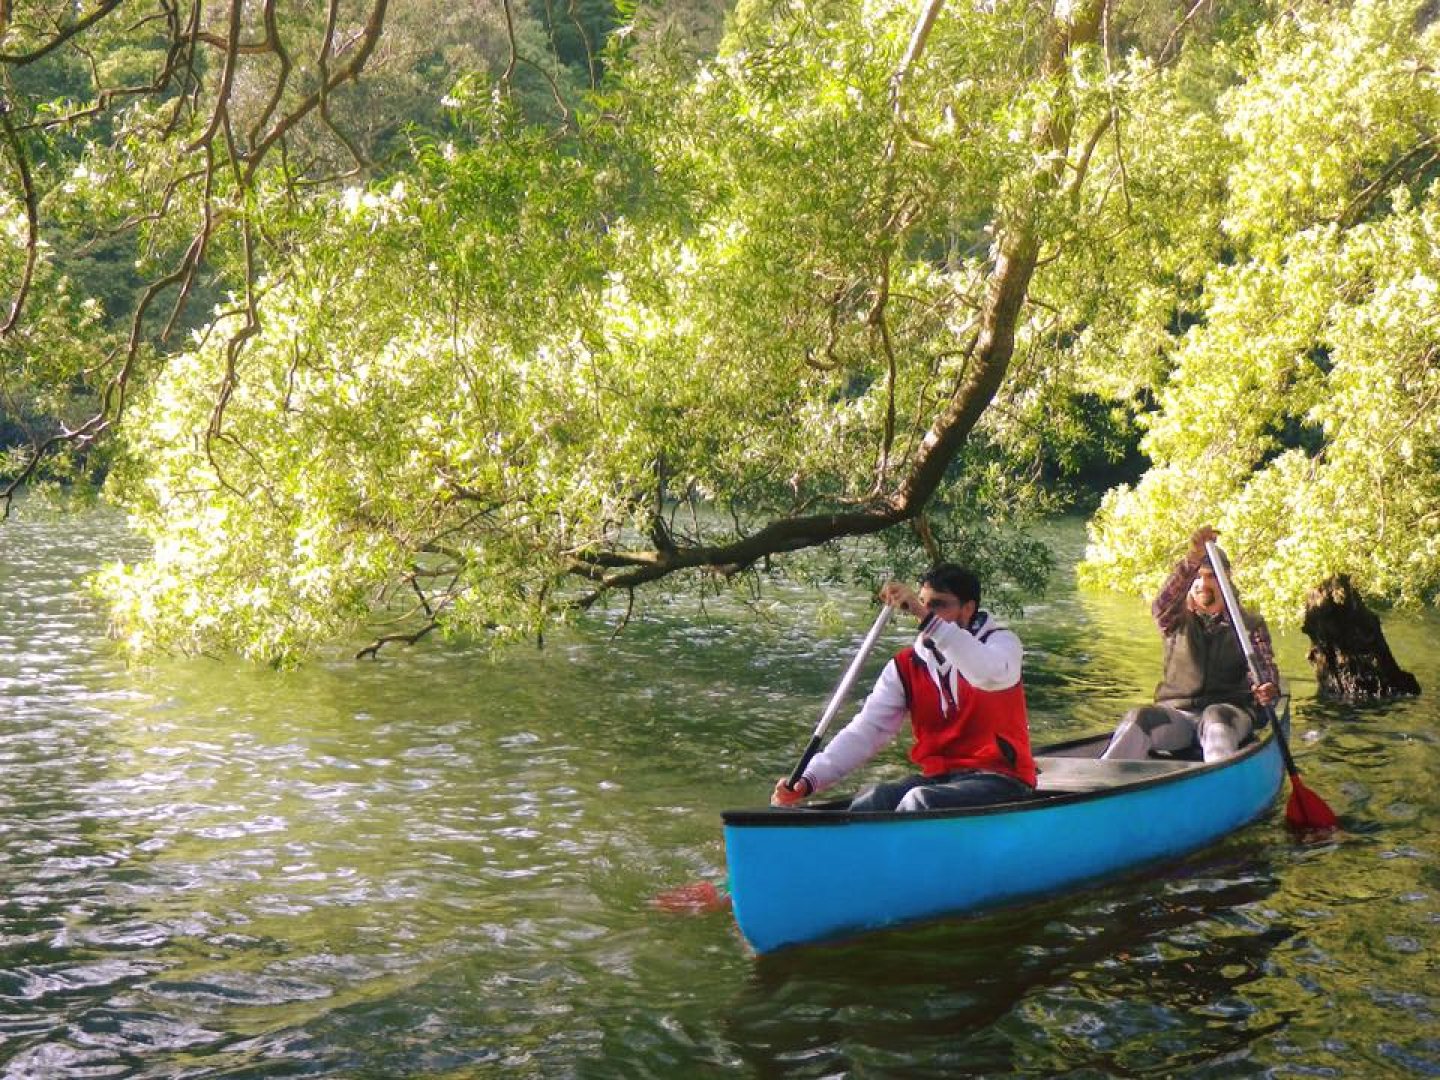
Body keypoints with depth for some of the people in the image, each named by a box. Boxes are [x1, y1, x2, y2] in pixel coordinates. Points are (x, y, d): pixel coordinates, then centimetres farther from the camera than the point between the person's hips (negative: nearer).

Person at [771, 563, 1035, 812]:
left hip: (1001, 780, -4)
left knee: (919, 802, -31)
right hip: (938, 778, 4)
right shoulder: (906, 667, 7)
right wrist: (808, 780, -18)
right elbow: (865, 731, -3)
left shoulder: (1001, 641, -3)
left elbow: (989, 674, -29)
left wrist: (928, 619, -36)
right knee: (869, 803, -23)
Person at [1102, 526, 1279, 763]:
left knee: (1215, 718, -38)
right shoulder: (1178, 622, 12)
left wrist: (1268, 689, -26)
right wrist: (1192, 559, -28)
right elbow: (1161, 606, -12)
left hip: (1230, 711, -1)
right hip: (1176, 712, 1)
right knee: (1139, 718, -31)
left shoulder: (1250, 625, 14)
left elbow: (1264, 667, 1)